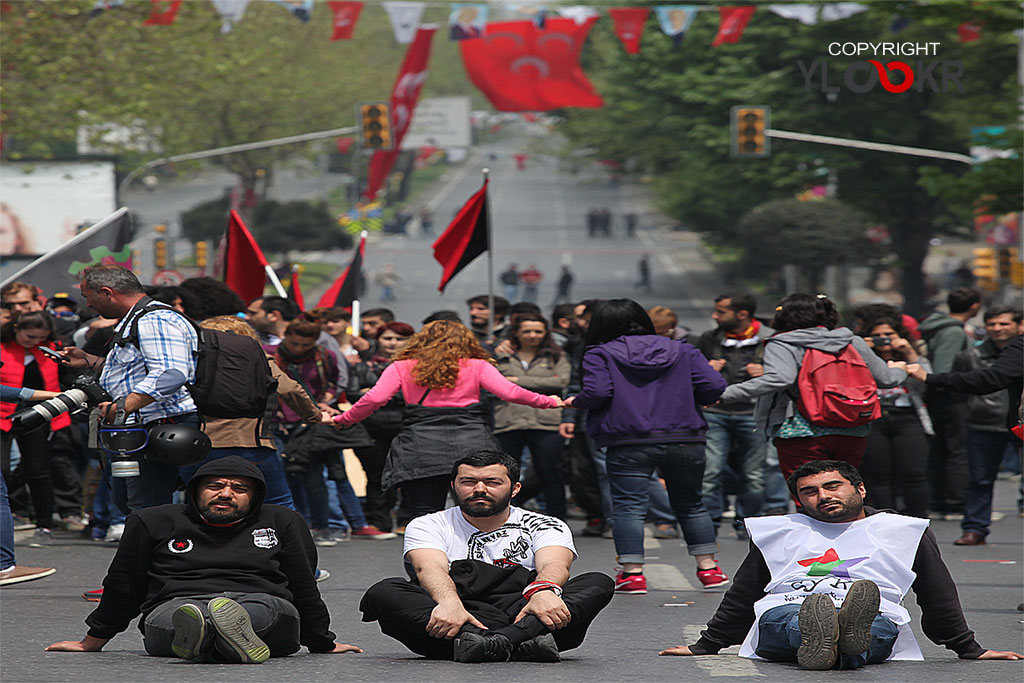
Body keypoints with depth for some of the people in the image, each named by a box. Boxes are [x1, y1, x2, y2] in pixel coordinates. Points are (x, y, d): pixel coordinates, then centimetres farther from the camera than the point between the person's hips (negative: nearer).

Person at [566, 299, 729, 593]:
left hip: (630, 444, -4)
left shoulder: (600, 354, 3)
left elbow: (597, 393, -11)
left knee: (628, 506, -2)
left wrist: (575, 402, 9)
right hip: (687, 440, 4)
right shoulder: (682, 351, 13)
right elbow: (714, 387, 4)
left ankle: (632, 572, -10)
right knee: (690, 505, 16)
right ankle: (708, 568, 17)